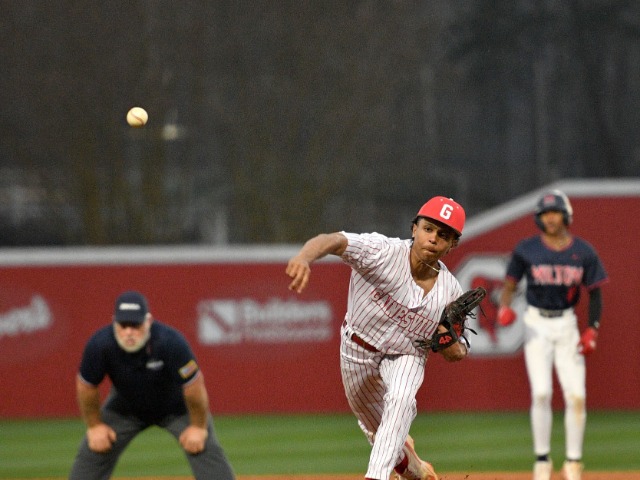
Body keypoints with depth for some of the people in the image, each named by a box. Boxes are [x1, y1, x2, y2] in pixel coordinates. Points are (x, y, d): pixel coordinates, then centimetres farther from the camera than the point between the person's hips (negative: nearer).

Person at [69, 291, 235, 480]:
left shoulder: (170, 342, -39)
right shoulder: (99, 345, -33)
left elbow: (194, 384, -25)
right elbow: (86, 386, -13)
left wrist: (198, 427, -16)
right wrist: (94, 425, -4)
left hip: (176, 406, -2)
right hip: (124, 406, 2)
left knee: (206, 449, -14)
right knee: (94, 451, -3)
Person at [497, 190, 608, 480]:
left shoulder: (583, 252, 0)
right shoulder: (526, 250, -4)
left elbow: (594, 292, 6)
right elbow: (510, 285, 1)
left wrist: (592, 330, -3)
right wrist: (504, 308, -20)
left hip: (567, 324, 1)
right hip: (537, 325, -1)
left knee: (576, 395, -5)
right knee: (541, 393, -12)